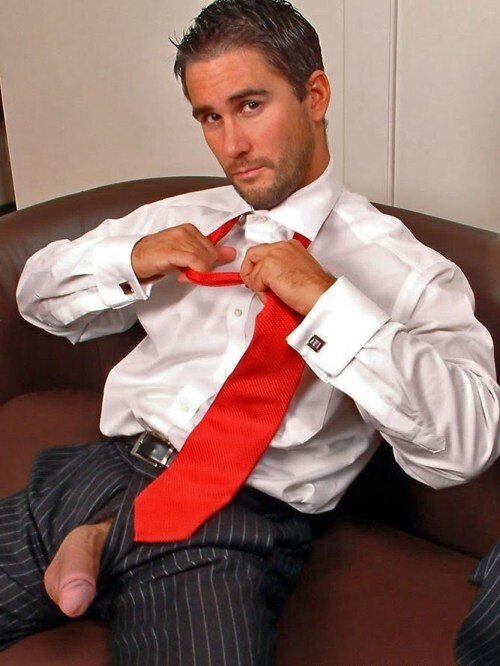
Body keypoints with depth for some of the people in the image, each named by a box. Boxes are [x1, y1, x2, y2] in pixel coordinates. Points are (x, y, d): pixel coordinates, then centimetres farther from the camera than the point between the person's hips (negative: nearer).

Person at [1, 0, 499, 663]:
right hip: (102, 467, 5)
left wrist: (327, 301, -19)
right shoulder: (176, 220, 18)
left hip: (238, 517, -4)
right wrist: (129, 261, 2)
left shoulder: (407, 271, 0)